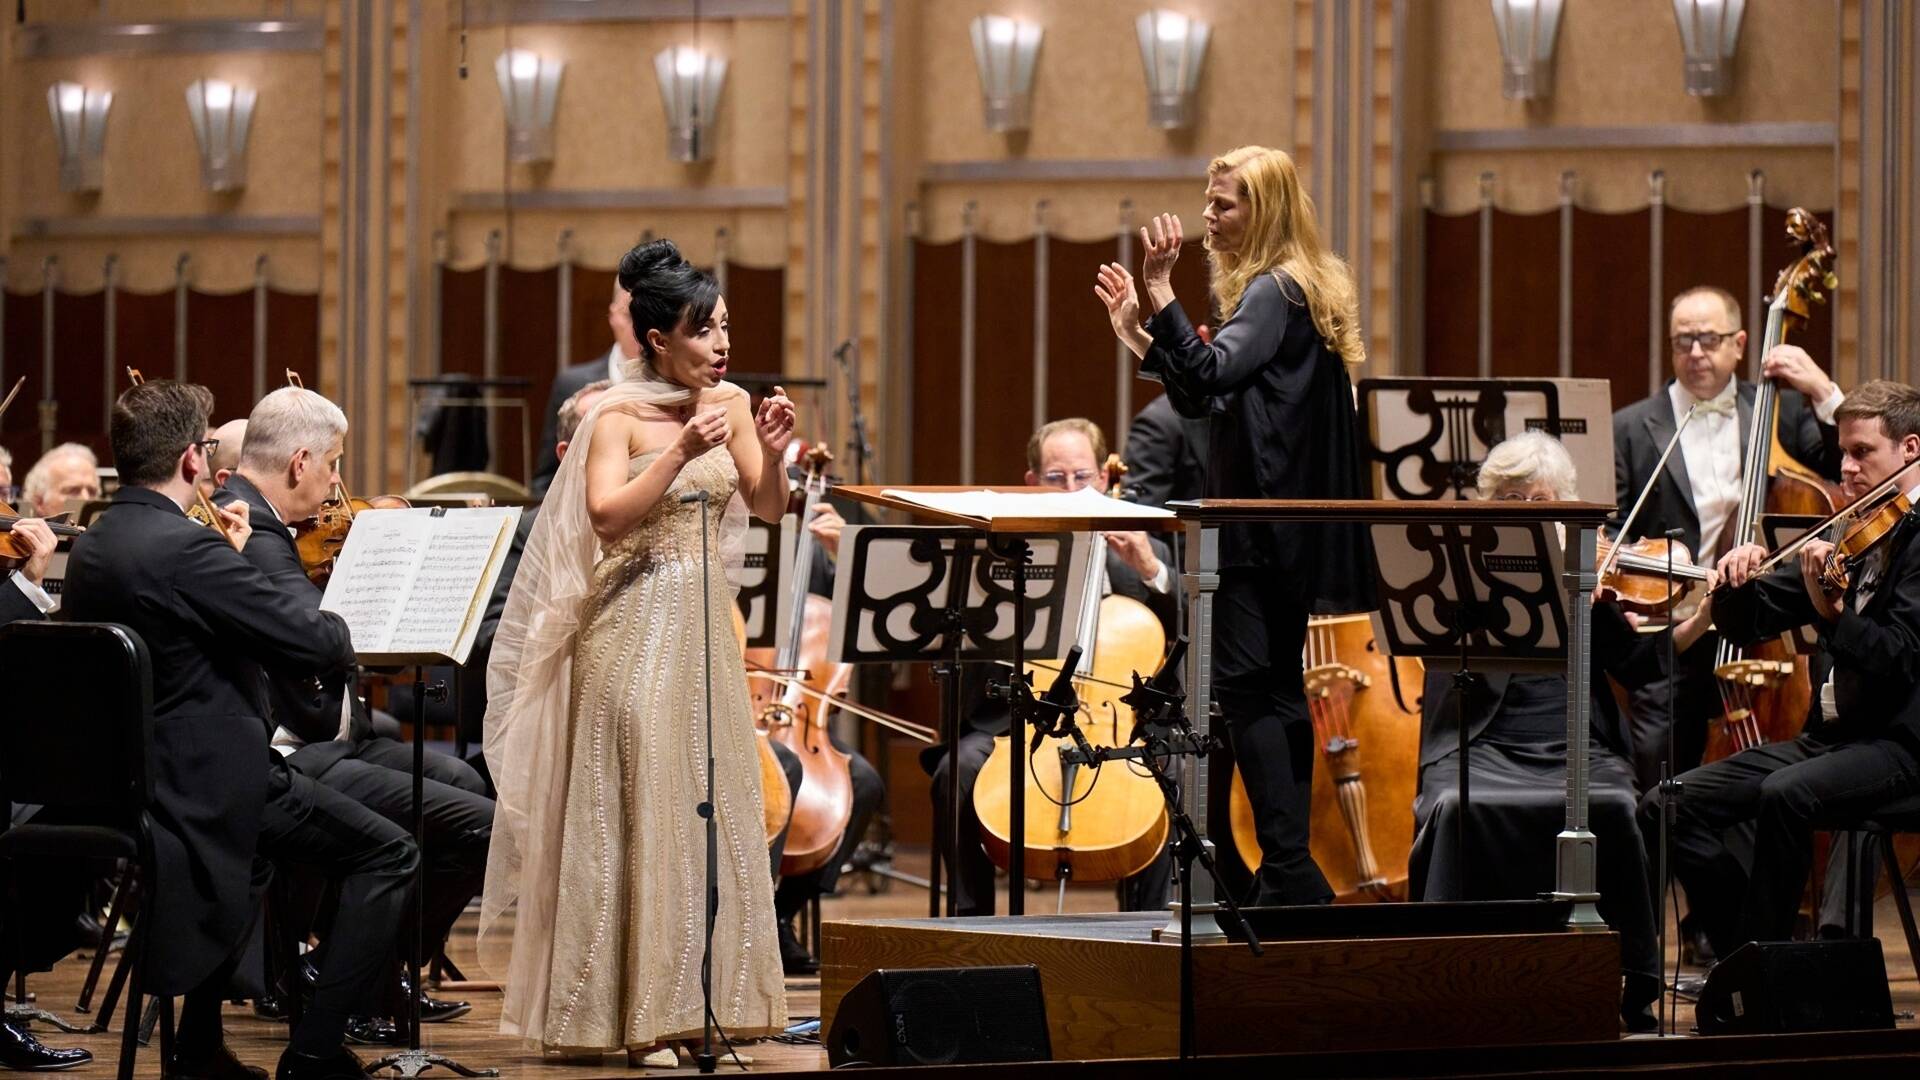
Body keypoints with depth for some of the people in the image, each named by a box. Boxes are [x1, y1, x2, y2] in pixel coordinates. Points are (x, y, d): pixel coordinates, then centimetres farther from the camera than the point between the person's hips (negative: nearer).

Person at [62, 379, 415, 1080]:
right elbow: (315, 643, -21)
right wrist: (340, 634, 0)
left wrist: (226, 556, 14)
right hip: (213, 780, -10)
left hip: (135, 779, 10)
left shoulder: (91, 548, 5)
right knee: (386, 854, -1)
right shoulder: (184, 547, -23)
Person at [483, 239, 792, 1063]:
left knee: (710, 807, 7)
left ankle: (699, 1000, 15)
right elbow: (608, 517, -22)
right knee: (634, 814, -5)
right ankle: (631, 1015, -2)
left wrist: (772, 453, -12)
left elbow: (770, 510, 6)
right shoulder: (618, 418, -10)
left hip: (704, 626, 6)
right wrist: (683, 452, -27)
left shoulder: (730, 404, 6)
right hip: (632, 630, -6)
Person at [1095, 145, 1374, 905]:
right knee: (1276, 689, 11)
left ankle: (1288, 867, -16)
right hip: (1280, 528, 10)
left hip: (1267, 526, -10)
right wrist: (1137, 332, 13)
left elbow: (1208, 376, -28)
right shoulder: (1293, 290, 18)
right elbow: (1199, 398, 19)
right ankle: (1291, 874, 13)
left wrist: (1161, 291, -27)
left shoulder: (1274, 292, -12)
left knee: (1247, 685, -12)